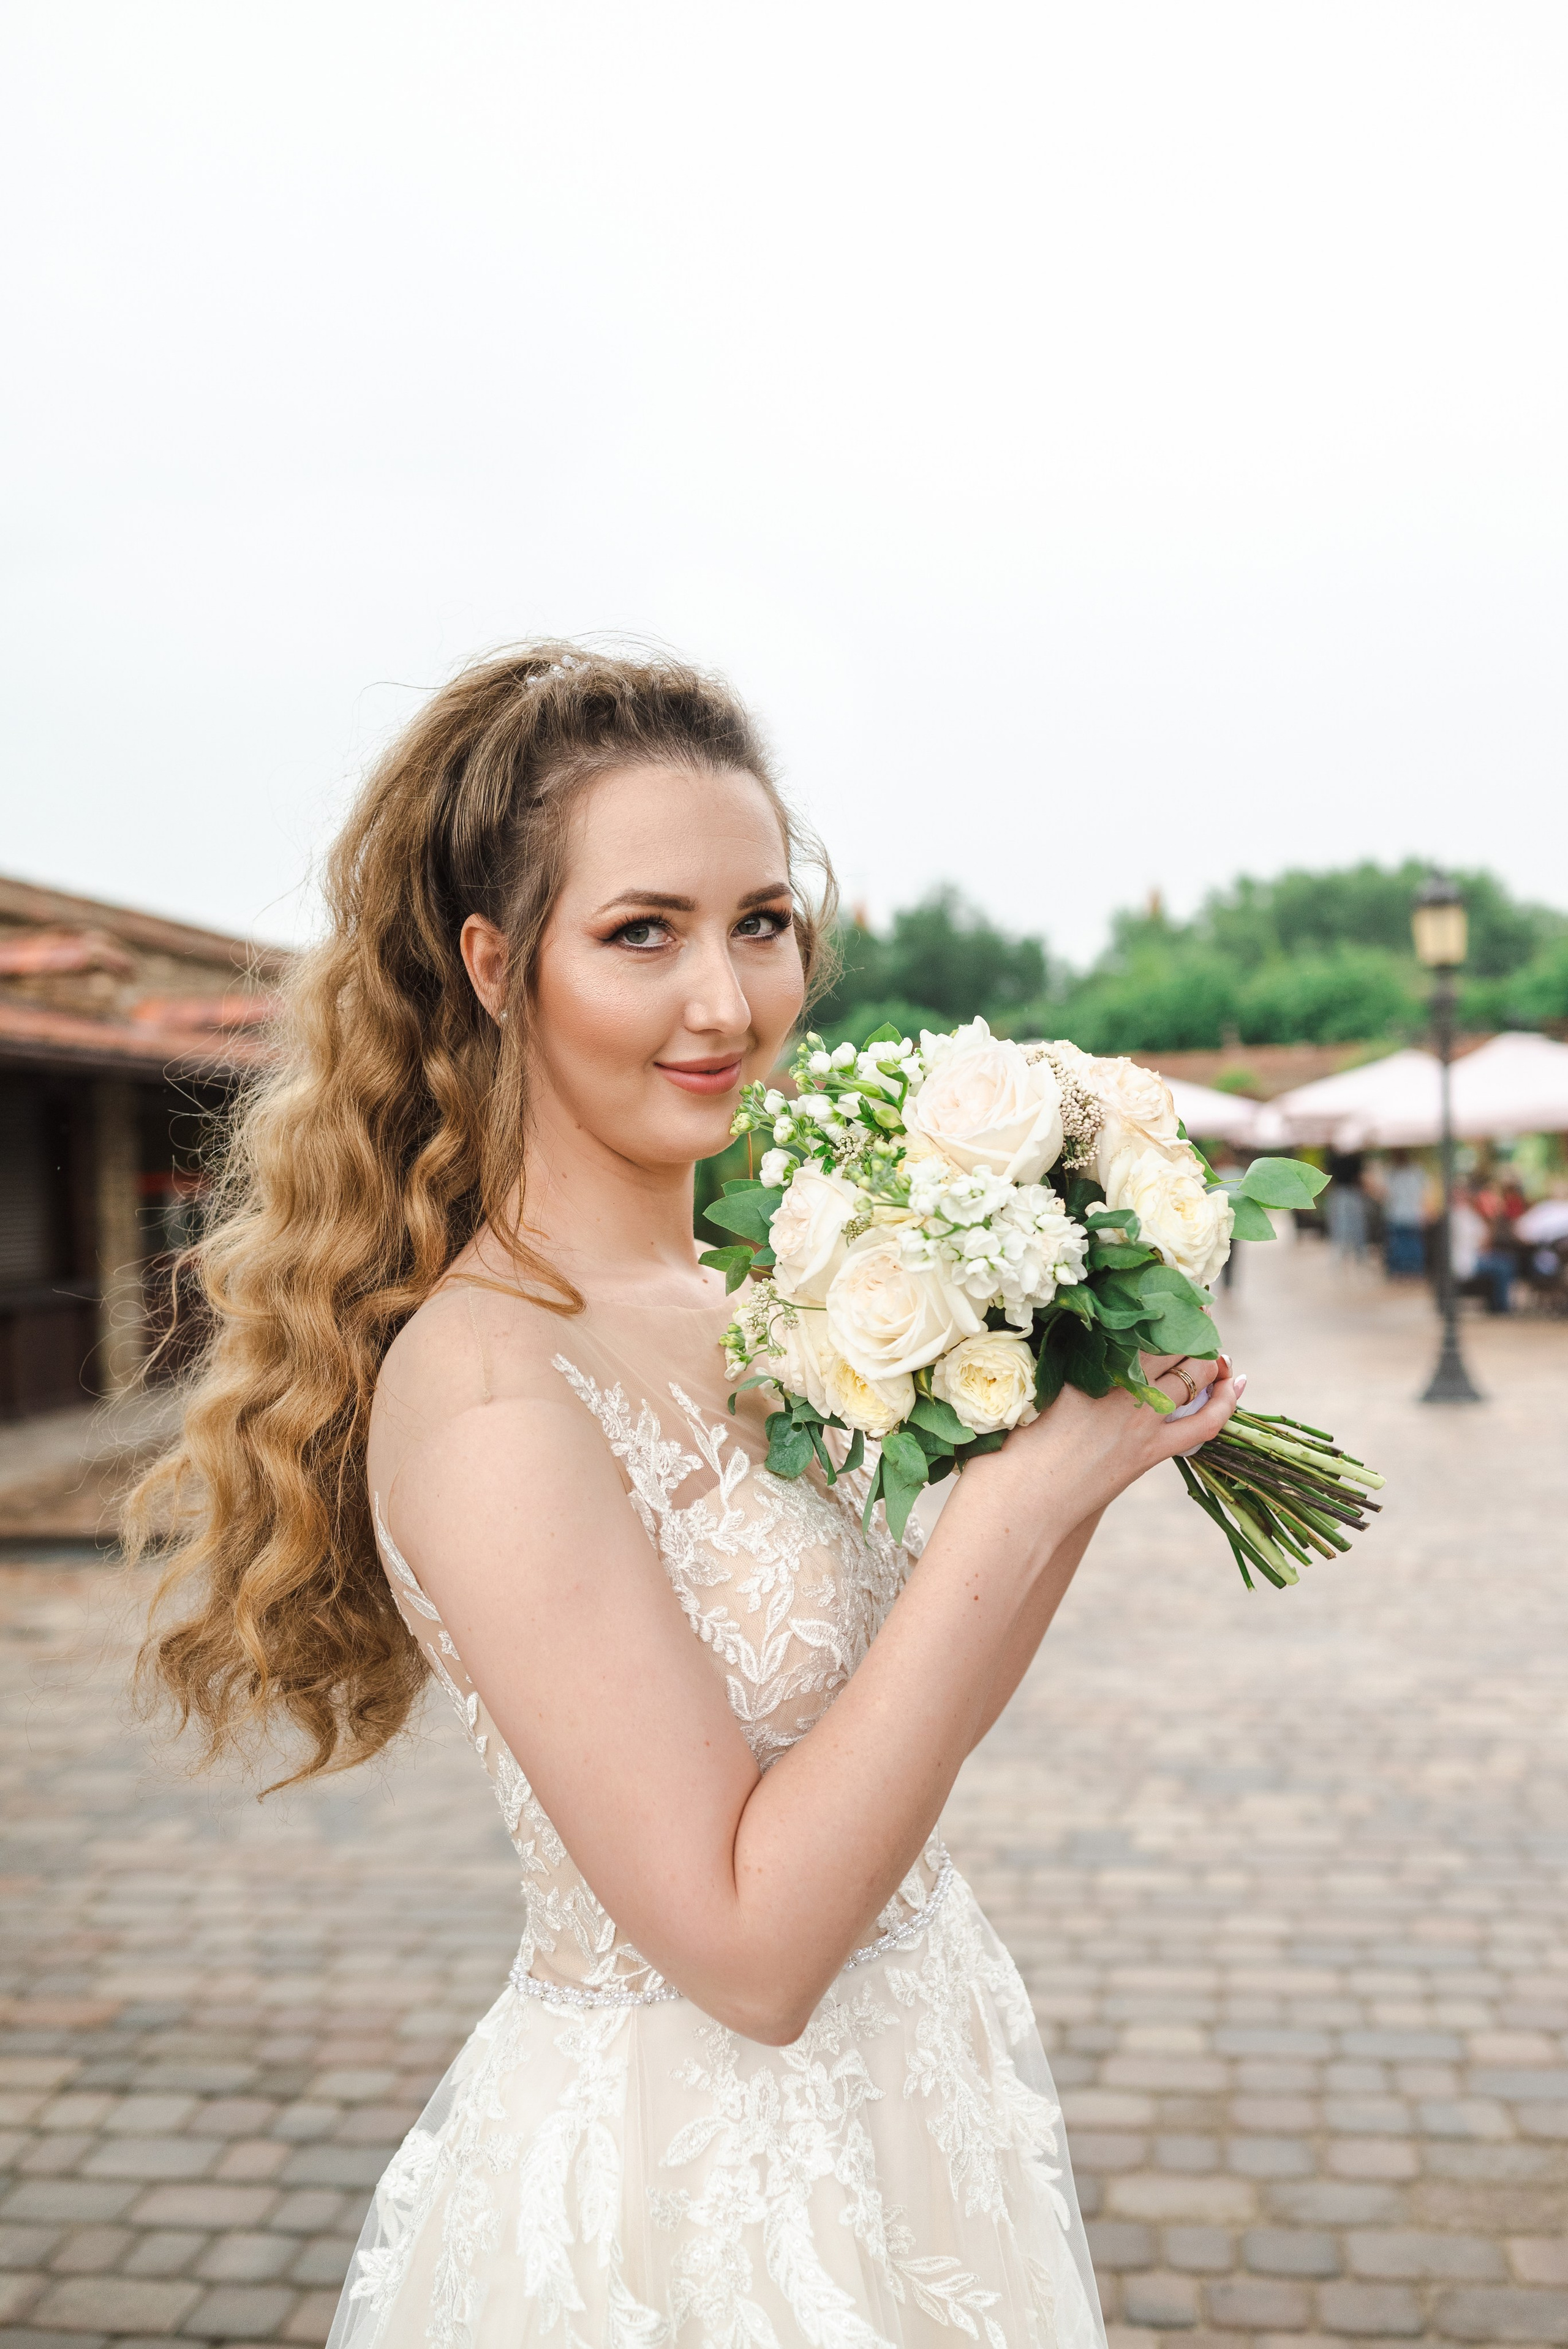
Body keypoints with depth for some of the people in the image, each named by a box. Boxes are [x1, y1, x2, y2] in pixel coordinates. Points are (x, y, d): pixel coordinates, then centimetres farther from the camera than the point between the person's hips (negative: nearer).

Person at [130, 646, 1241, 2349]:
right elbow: (749, 1944, -26)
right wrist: (1016, 1493, -26)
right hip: (683, 2206, -7)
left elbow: (909, 1710, 5)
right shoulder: (487, 1379, -25)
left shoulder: (728, 1312, -2)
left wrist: (1089, 1464, -9)